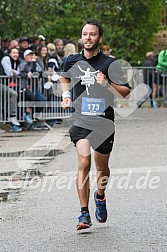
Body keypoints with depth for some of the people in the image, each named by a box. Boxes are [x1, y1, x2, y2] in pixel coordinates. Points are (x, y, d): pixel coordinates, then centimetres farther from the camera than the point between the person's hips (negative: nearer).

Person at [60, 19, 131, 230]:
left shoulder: (110, 63, -4)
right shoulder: (72, 61, 5)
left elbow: (126, 92, -3)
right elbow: (64, 78, 28)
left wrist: (107, 84, -19)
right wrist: (66, 95, 12)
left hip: (104, 121, 0)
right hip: (80, 119, 0)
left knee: (101, 166, 12)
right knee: (84, 162, -18)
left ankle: (100, 196, 45)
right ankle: (84, 213, -14)